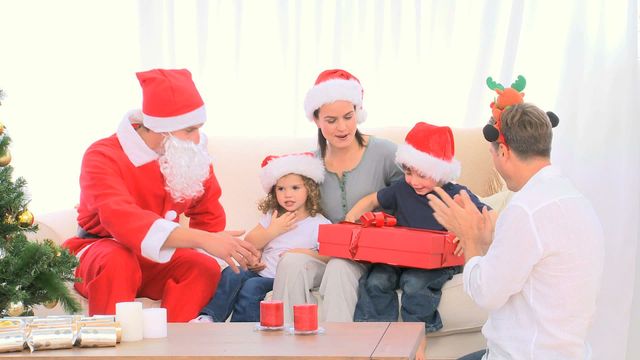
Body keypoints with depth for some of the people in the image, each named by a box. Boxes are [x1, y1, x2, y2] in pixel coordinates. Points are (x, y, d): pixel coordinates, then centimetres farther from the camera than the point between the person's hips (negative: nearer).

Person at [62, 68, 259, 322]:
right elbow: (122, 220, -41)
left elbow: (209, 216, 8)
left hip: (156, 260, 5)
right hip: (100, 249, -5)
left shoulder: (192, 157, -4)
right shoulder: (103, 157, -23)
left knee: (205, 268, -23)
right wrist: (202, 239, -49)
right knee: (118, 261, -38)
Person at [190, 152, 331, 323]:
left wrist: (307, 254, -23)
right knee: (231, 274, -24)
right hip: (261, 271, 5)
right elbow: (249, 244, 10)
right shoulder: (272, 216, 16)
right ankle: (209, 317, -34)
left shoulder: (319, 224, 0)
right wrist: (273, 231, -3)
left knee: (251, 287, -31)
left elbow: (329, 257, -9)